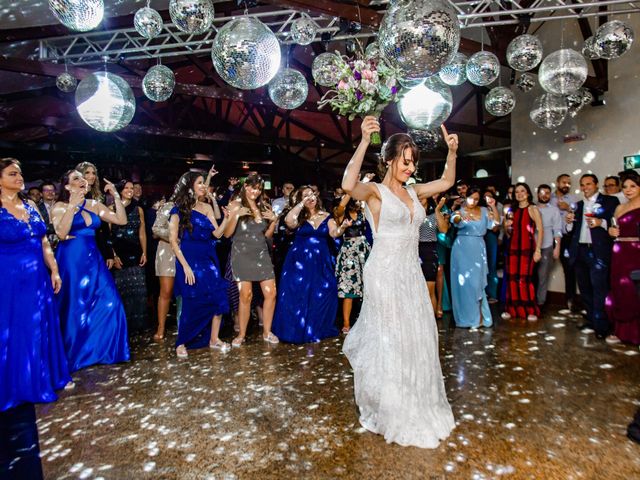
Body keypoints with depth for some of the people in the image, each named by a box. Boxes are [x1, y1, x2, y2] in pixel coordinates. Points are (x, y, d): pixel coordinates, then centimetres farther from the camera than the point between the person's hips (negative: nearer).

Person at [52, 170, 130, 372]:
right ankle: (75, 353, 22)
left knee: (107, 301, -1)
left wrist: (116, 196, -4)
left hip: (93, 258, 5)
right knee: (75, 307, 4)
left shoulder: (95, 205, 9)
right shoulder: (60, 206, -3)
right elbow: (61, 233, -19)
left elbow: (122, 220, 2)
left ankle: (99, 348, 17)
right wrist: (72, 206, -21)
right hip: (71, 260, -4)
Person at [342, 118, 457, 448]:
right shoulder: (375, 191, -9)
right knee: (389, 341, 4)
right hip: (385, 273, -7)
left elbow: (446, 182, 20)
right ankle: (390, 412, 25)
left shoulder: (412, 191, 12)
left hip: (411, 273, 7)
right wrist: (364, 142, -31)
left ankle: (416, 407, 35)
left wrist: (452, 153, 7)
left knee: (417, 339, 14)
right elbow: (348, 185, -30)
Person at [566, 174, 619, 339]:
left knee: (599, 289, -7)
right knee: (585, 288, 11)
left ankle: (601, 326, -1)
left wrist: (601, 223, -23)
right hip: (580, 251, 6)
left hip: (598, 251, -6)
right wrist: (569, 222, -1)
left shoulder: (610, 201, 2)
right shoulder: (579, 205, 19)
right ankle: (591, 321, 21)